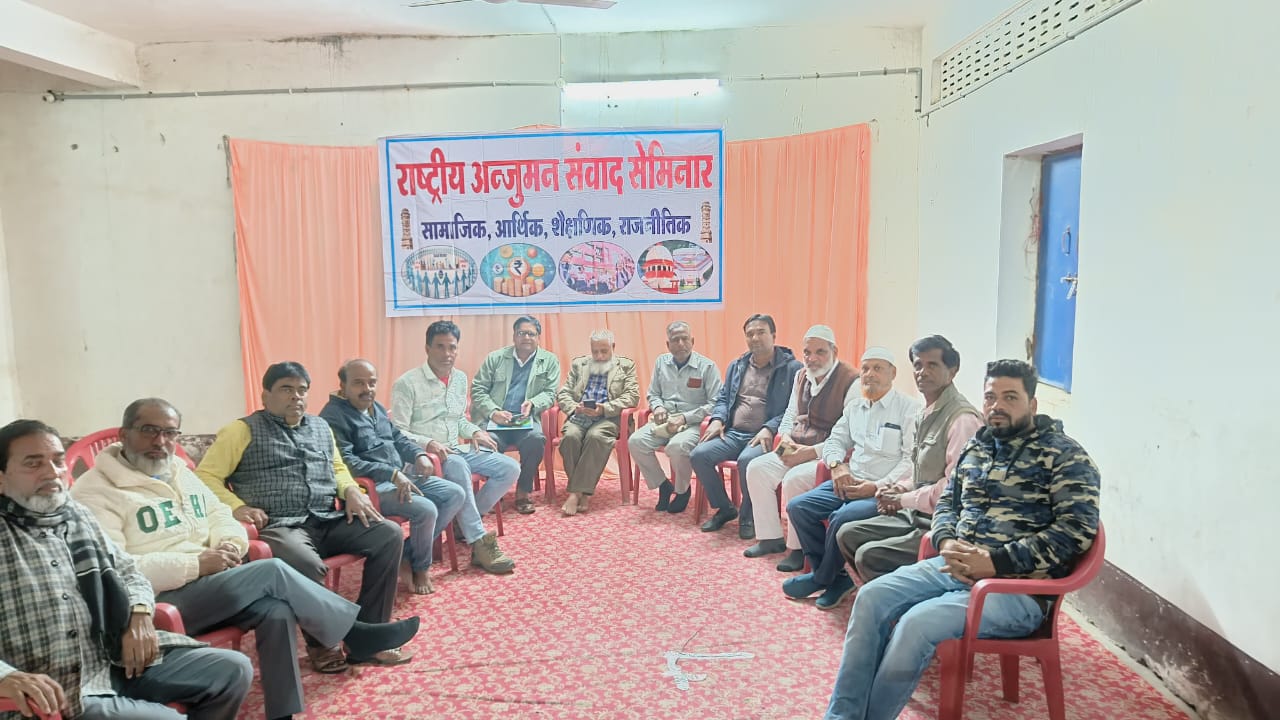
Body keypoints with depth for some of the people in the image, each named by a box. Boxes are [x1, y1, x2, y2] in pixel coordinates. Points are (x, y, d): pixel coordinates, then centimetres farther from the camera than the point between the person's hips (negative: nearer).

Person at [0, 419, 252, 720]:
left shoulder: (79, 515, 14)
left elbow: (128, 570, 22)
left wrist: (139, 613, 0)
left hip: (119, 661, 7)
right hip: (53, 689, -7)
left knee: (233, 669, 1)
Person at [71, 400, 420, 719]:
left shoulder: (180, 471, 16)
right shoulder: (96, 491, -9)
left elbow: (219, 514, 22)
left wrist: (229, 543, -3)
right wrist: (195, 564, -23)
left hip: (208, 585, 7)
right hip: (159, 600, -7)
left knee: (276, 610, -23)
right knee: (272, 571, -23)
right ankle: (353, 635, -7)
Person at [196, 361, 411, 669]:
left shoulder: (321, 427, 23)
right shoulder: (243, 430, 6)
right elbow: (206, 475, 1)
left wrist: (352, 491, 10)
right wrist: (236, 507, -16)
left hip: (329, 521, 6)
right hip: (280, 526, -6)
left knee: (390, 534, -17)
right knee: (306, 563, -39)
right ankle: (320, 642, -11)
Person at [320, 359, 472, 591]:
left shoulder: (376, 407, 16)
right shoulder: (333, 416, -13)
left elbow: (398, 438, 24)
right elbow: (346, 462, -23)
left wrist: (419, 454, 2)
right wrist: (392, 474, -28)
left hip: (401, 477, 10)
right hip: (370, 486, -10)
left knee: (456, 494, 1)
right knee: (426, 510, -28)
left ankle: (408, 552, 5)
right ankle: (420, 568, -2)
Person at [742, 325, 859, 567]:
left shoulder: (851, 382, -15)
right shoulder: (802, 376, 10)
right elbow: (790, 414, 22)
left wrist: (810, 452, -23)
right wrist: (785, 436, -1)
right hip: (797, 448, 8)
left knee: (794, 479, -30)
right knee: (757, 468, -8)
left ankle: (799, 548, -10)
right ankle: (771, 538, 5)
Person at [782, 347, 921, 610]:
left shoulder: (909, 408, -5)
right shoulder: (855, 407, 17)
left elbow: (911, 459, -12)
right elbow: (835, 440, 21)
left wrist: (878, 487, -18)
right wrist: (838, 465, -1)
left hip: (884, 490, -7)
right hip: (850, 481, 7)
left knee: (841, 518, -31)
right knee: (798, 507, -9)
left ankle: (823, 578, -4)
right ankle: (836, 578, -3)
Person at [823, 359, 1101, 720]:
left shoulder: (1065, 455, -5)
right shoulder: (976, 446, 15)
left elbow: (1078, 529, -14)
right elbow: (947, 501, 21)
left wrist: (994, 563, -20)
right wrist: (946, 544, -4)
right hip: (956, 566, 7)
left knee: (917, 623, -28)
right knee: (872, 598, -14)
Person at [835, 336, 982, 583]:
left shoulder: (963, 419, -19)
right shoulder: (926, 414, 13)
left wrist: (903, 499, -12)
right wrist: (901, 490, 3)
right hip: (917, 514, 10)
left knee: (869, 555, -20)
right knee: (848, 535, 5)